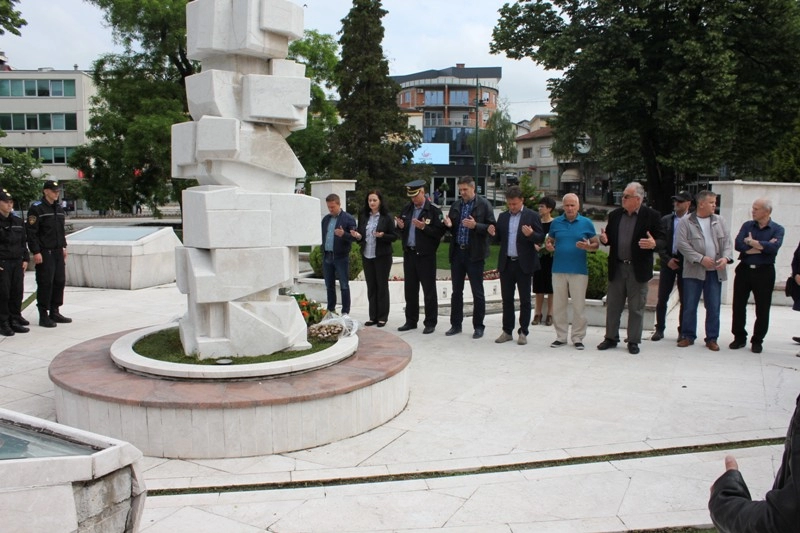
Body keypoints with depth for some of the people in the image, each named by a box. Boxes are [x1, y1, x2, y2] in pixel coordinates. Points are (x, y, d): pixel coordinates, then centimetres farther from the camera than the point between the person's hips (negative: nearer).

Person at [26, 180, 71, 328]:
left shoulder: (59, 208, 15)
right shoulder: (36, 208, -10)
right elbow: (31, 232, -14)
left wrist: (64, 246, 18)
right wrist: (36, 252, -17)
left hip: (58, 252, 8)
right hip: (44, 253, -7)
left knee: (60, 281, 10)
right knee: (45, 283, -5)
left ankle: (54, 312, 21)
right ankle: (43, 316, 4)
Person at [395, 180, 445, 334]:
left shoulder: (433, 211, -9)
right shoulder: (406, 210, 11)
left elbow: (439, 233, -14)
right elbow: (402, 231, 18)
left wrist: (424, 227, -25)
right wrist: (401, 227, -3)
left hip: (426, 256, -6)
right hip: (409, 254, 6)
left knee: (429, 291, 2)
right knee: (410, 289, 12)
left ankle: (430, 323, 10)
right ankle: (411, 321, 23)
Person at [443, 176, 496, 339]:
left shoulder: (484, 205, -5)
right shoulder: (456, 205, 10)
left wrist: (475, 226, -22)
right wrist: (449, 225, -6)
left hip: (475, 254, -5)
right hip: (457, 252, 5)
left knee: (477, 293, 4)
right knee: (456, 291, 11)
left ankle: (478, 326, 13)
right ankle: (455, 324, 21)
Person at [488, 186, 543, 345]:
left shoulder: (532, 216, -2)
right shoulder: (503, 216, 11)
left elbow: (541, 238, -6)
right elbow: (499, 239, 13)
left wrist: (531, 234, -26)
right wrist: (493, 234, -9)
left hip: (524, 264, -4)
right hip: (506, 263, 4)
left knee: (525, 299, 4)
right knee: (507, 299, 9)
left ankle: (523, 332, 12)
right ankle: (507, 331, 17)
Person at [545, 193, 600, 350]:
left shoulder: (586, 223, 3)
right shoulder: (556, 222, 8)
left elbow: (596, 244, 6)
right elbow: (549, 240, 17)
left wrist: (588, 247, -16)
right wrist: (548, 246, -7)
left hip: (579, 270, -2)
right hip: (559, 269, 2)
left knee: (578, 305, 1)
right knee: (558, 305, 6)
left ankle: (578, 337, 12)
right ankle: (561, 336, 16)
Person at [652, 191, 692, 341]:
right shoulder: (665, 220, 7)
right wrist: (667, 259, -7)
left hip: (685, 263, -2)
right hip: (668, 262, 2)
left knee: (684, 300, 5)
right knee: (662, 298, 3)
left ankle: (683, 330, 15)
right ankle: (659, 329, 11)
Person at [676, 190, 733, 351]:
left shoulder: (719, 221, 11)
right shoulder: (686, 222, -1)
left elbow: (727, 242, 8)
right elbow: (682, 244, -8)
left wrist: (726, 257, -11)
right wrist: (701, 258, -15)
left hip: (715, 271, 3)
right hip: (694, 271, -3)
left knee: (714, 307, 6)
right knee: (689, 306, 3)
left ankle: (712, 338, 16)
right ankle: (688, 336, 16)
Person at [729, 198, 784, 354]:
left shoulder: (777, 229, -1)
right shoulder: (747, 225, 6)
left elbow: (773, 247, -20)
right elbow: (738, 245, -10)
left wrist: (751, 242, -11)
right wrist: (763, 246, -14)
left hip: (764, 272, -2)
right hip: (744, 270, 2)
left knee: (762, 309, 5)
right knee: (738, 306, 6)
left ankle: (757, 341, 18)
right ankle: (739, 338, 19)